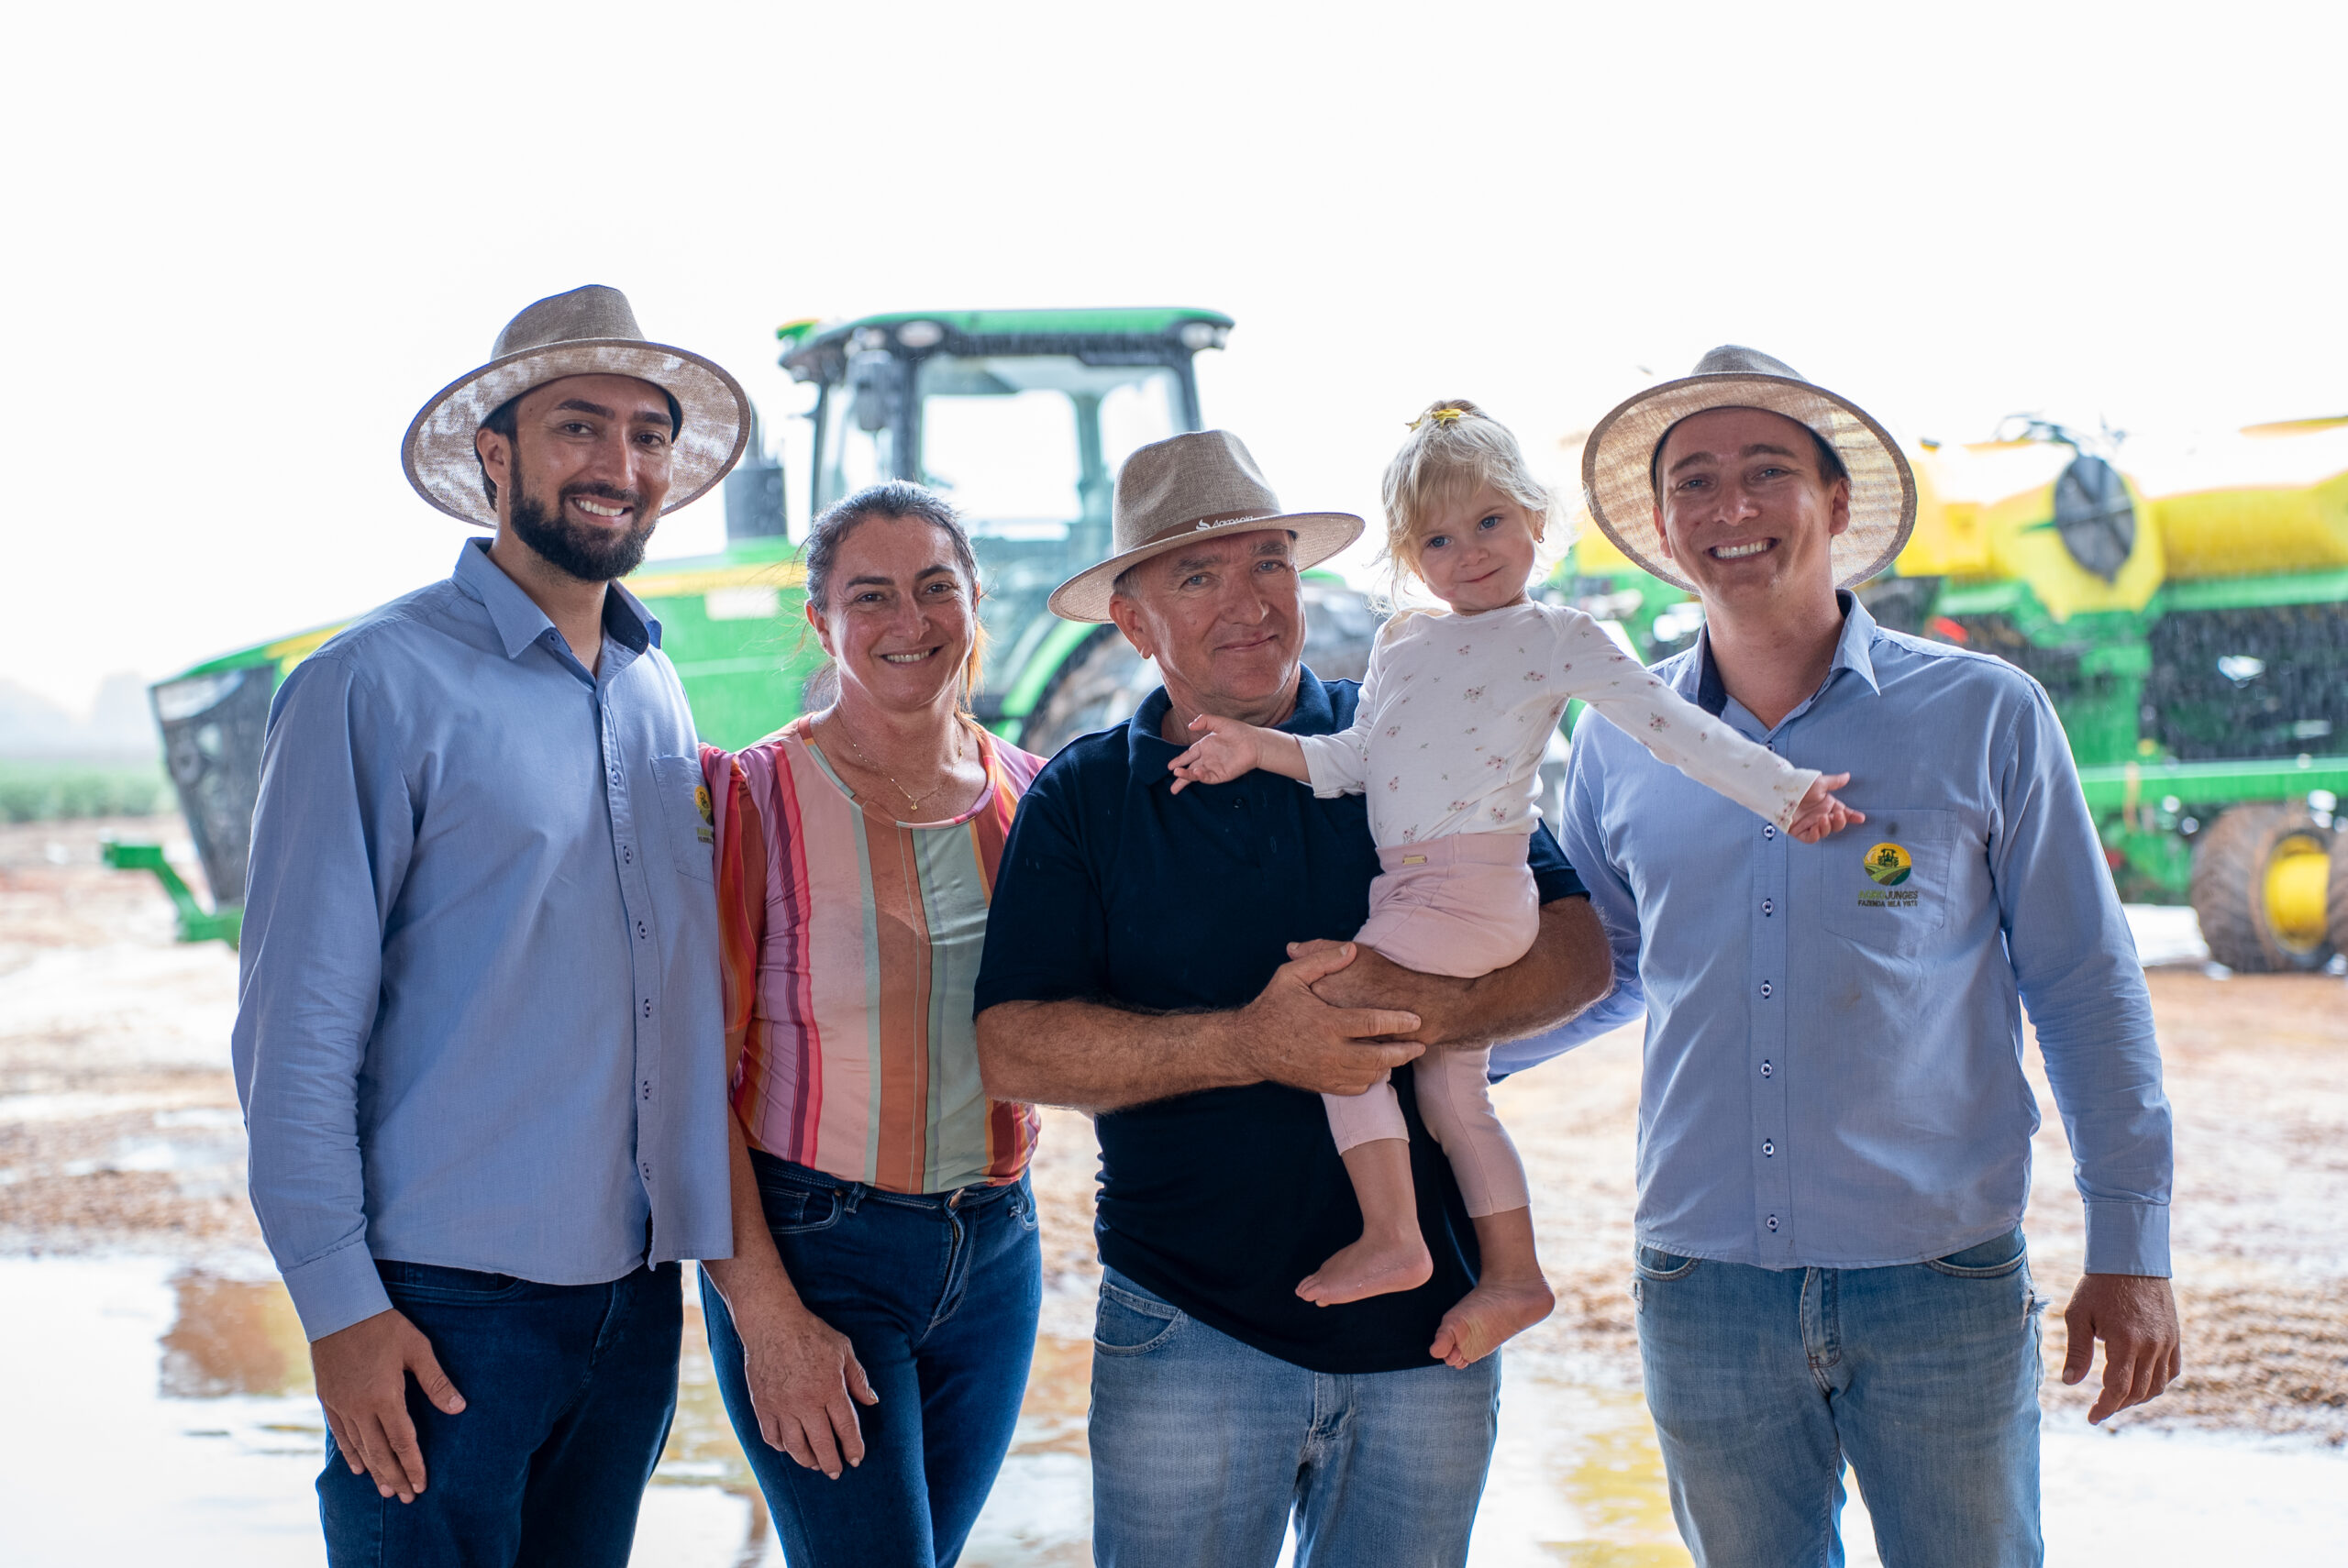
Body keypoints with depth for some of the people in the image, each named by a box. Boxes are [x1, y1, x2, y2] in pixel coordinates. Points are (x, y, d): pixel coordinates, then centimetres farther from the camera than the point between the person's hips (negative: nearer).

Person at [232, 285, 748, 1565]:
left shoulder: (655, 695, 12)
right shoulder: (377, 685, -8)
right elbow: (296, 1021, -10)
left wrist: (711, 1238, 11)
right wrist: (339, 1303, -14)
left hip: (635, 1294, 6)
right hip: (446, 1305, -6)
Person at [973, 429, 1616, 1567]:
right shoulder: (1082, 799, 1)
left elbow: (1577, 949, -1)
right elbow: (1014, 1048, -9)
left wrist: (1427, 1008, -22)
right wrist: (1250, 1045, -21)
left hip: (1430, 1327, 2)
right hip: (1193, 1332, -1)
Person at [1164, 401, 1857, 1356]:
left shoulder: (1557, 639, -2)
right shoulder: (1401, 643, 17)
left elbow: (1669, 724, -8)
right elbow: (1356, 761, 12)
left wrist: (1784, 792, -15)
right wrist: (1261, 749, -2)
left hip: (1472, 891, -7)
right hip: (1410, 897, 7)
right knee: (1451, 1093, 13)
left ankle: (1392, 1239, -11)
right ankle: (1512, 1274, 25)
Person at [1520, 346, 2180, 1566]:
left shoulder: (1985, 715, -2)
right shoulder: (1617, 747, 5)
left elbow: (2084, 989, 2)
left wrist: (2130, 1243, 0)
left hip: (1943, 1285, -2)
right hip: (1701, 1289, 2)